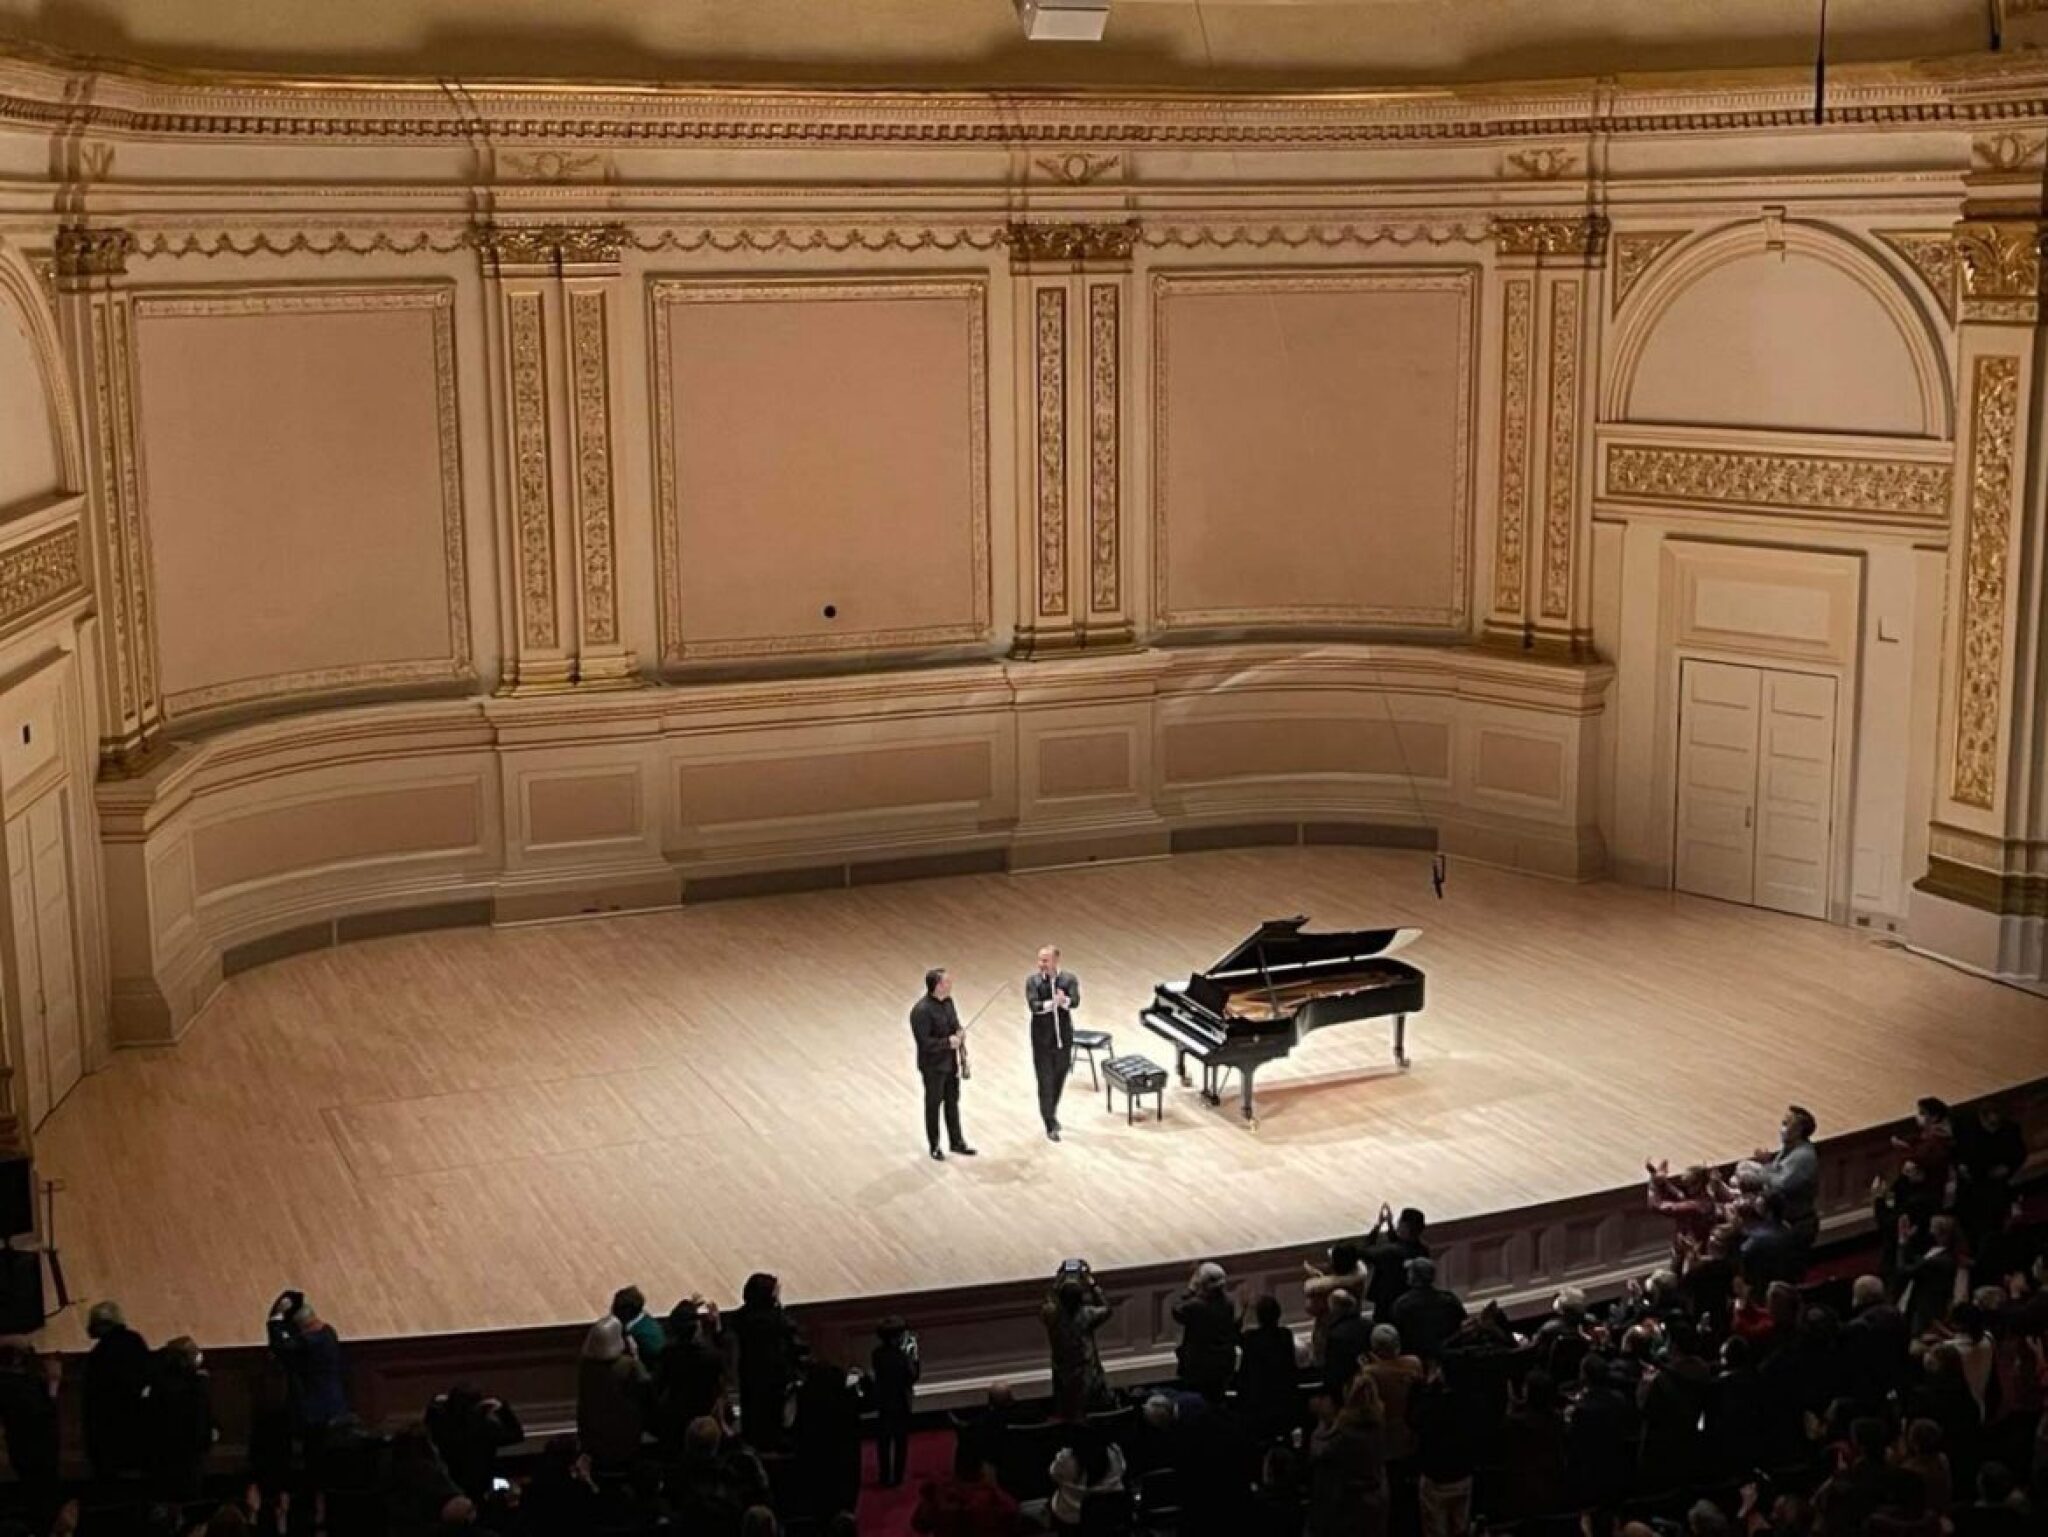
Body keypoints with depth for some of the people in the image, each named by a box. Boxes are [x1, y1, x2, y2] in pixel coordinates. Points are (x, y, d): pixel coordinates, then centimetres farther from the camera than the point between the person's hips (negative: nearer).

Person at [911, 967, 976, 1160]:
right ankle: (934, 1146, 27)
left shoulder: (947, 1001, -1)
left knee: (952, 1102, 18)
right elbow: (924, 1042, -27)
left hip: (950, 1063, 7)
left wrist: (960, 1035, -5)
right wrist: (948, 1042, -24)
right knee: (934, 1105, 11)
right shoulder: (921, 1010, -27)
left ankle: (957, 1142, 33)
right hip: (933, 1067, -7)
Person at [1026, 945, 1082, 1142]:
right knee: (1045, 1083, -2)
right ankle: (1050, 1126, 5)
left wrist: (1064, 1001, -43)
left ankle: (1052, 1113, 40)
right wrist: (1052, 1003, -40)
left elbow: (1075, 1002, -20)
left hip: (1064, 1038, 2)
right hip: (1042, 1040, -2)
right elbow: (1033, 1005, -22)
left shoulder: (1069, 979, -5)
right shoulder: (1032, 981, -8)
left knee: (1059, 1080, 17)